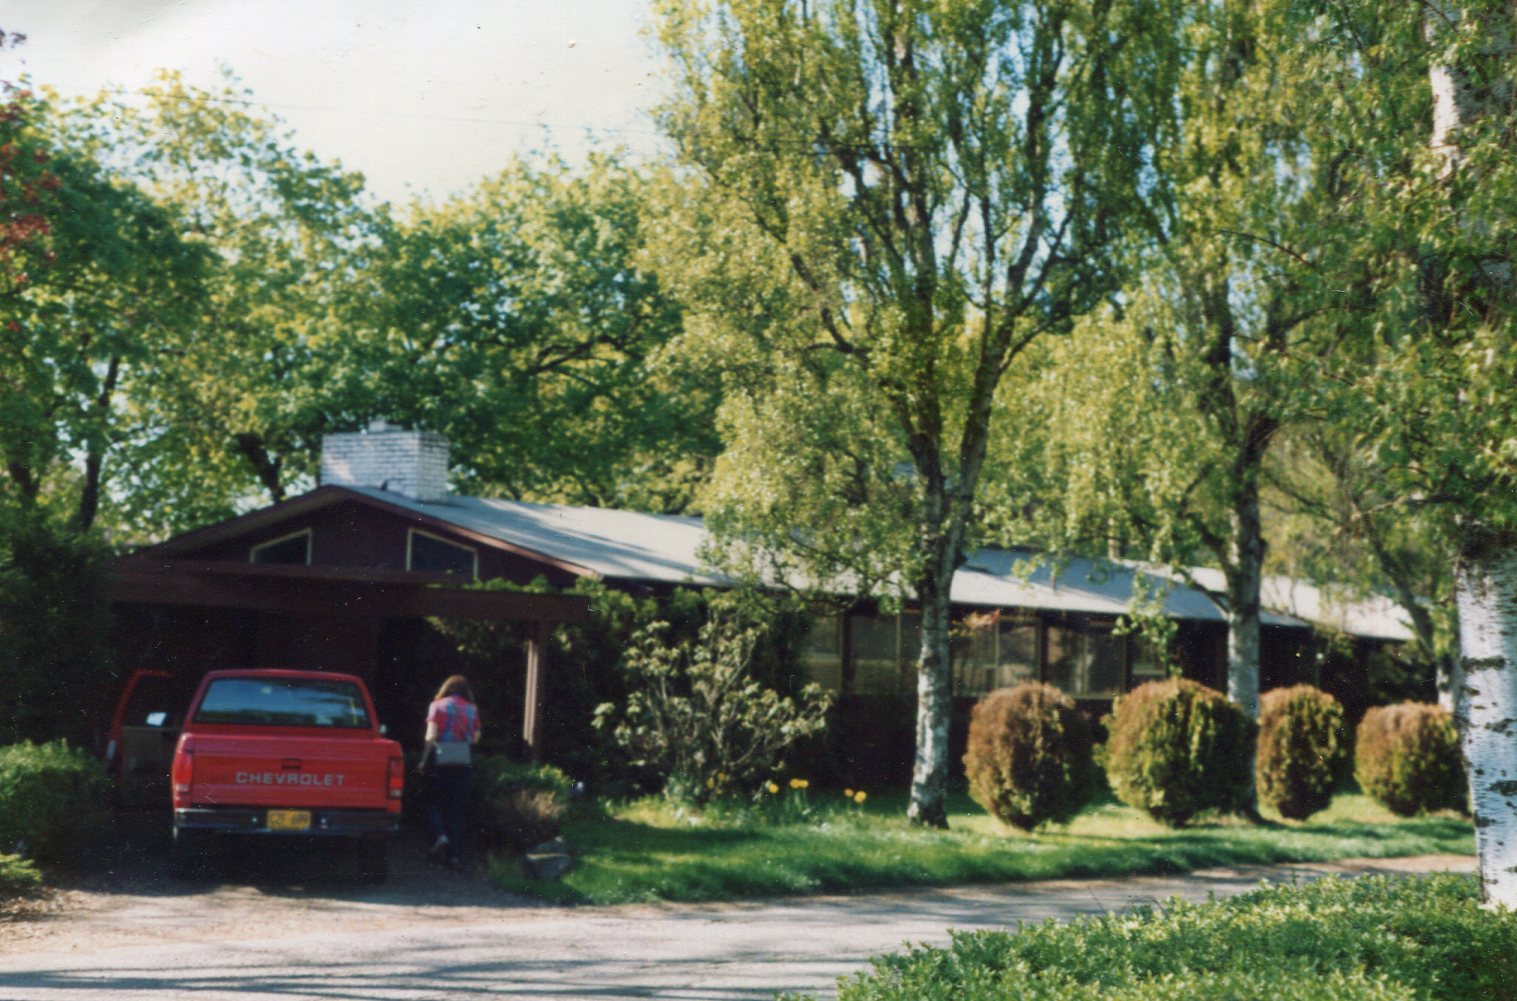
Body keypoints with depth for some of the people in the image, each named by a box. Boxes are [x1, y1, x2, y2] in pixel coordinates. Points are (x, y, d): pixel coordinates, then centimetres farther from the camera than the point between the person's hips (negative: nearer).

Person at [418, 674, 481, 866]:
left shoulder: (438, 706, 1)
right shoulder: (472, 709, 8)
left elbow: (431, 735, -7)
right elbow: (476, 738, 3)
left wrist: (424, 761, -2)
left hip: (440, 759, -2)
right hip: (464, 762, 2)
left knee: (435, 802, 12)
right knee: (457, 807, 8)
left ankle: (439, 835, -12)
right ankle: (455, 852, 5)